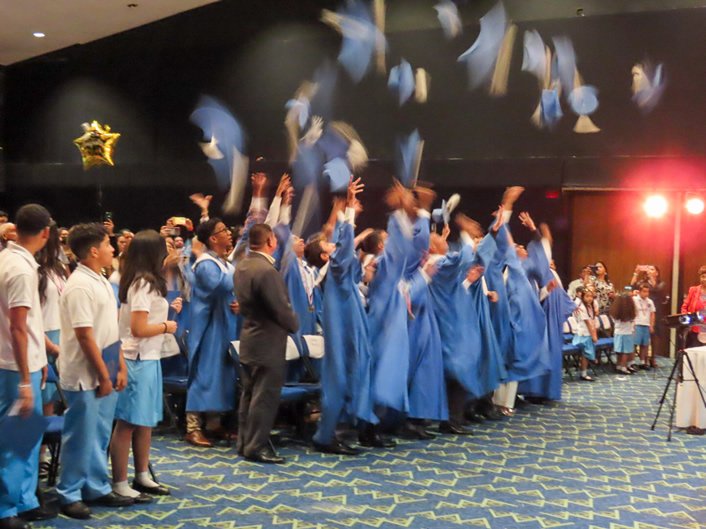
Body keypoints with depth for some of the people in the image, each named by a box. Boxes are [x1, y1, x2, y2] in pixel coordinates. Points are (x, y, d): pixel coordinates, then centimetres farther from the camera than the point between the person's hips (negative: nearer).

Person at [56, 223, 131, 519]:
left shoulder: (101, 282, 11)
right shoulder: (79, 286, -18)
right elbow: (85, 336, -20)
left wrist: (120, 367, 13)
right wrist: (103, 375, -17)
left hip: (103, 373, 9)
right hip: (85, 375, -9)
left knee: (99, 437, 15)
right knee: (80, 438, 2)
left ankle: (97, 489, 26)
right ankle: (69, 495, 14)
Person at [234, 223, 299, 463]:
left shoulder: (242, 266, 7)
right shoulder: (267, 271, -24)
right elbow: (282, 308, -20)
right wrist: (294, 326, -3)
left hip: (249, 340, 10)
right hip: (268, 343, -10)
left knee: (249, 394, 16)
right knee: (265, 396, -1)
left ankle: (244, 442, 23)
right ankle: (256, 446, 4)